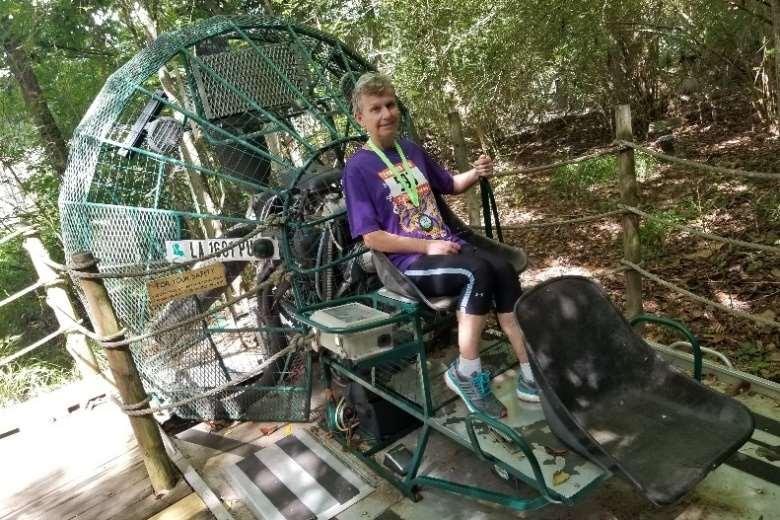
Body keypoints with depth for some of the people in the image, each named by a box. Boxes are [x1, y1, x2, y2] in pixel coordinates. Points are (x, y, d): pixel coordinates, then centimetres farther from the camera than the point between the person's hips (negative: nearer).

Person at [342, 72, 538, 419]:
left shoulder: (412, 150, 14)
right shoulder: (357, 168, -5)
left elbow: (449, 185, 28)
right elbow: (372, 238, -10)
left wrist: (477, 174, 6)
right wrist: (428, 246, -16)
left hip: (448, 246, 6)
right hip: (409, 264, -6)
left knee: (503, 269, -21)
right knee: (478, 273, -30)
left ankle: (530, 373, -16)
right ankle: (465, 373, -16)